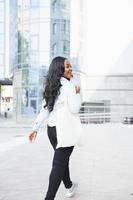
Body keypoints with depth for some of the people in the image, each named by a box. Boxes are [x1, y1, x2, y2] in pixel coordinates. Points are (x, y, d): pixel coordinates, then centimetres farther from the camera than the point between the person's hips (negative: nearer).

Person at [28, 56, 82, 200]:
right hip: (65, 130, -8)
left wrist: (35, 128, 7)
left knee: (62, 159, 23)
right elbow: (74, 109, -15)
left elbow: (44, 110, 7)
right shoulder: (68, 85, -13)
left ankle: (69, 187, 43)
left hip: (52, 129, 8)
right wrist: (78, 93, -2)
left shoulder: (50, 86, 9)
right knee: (59, 163, -1)